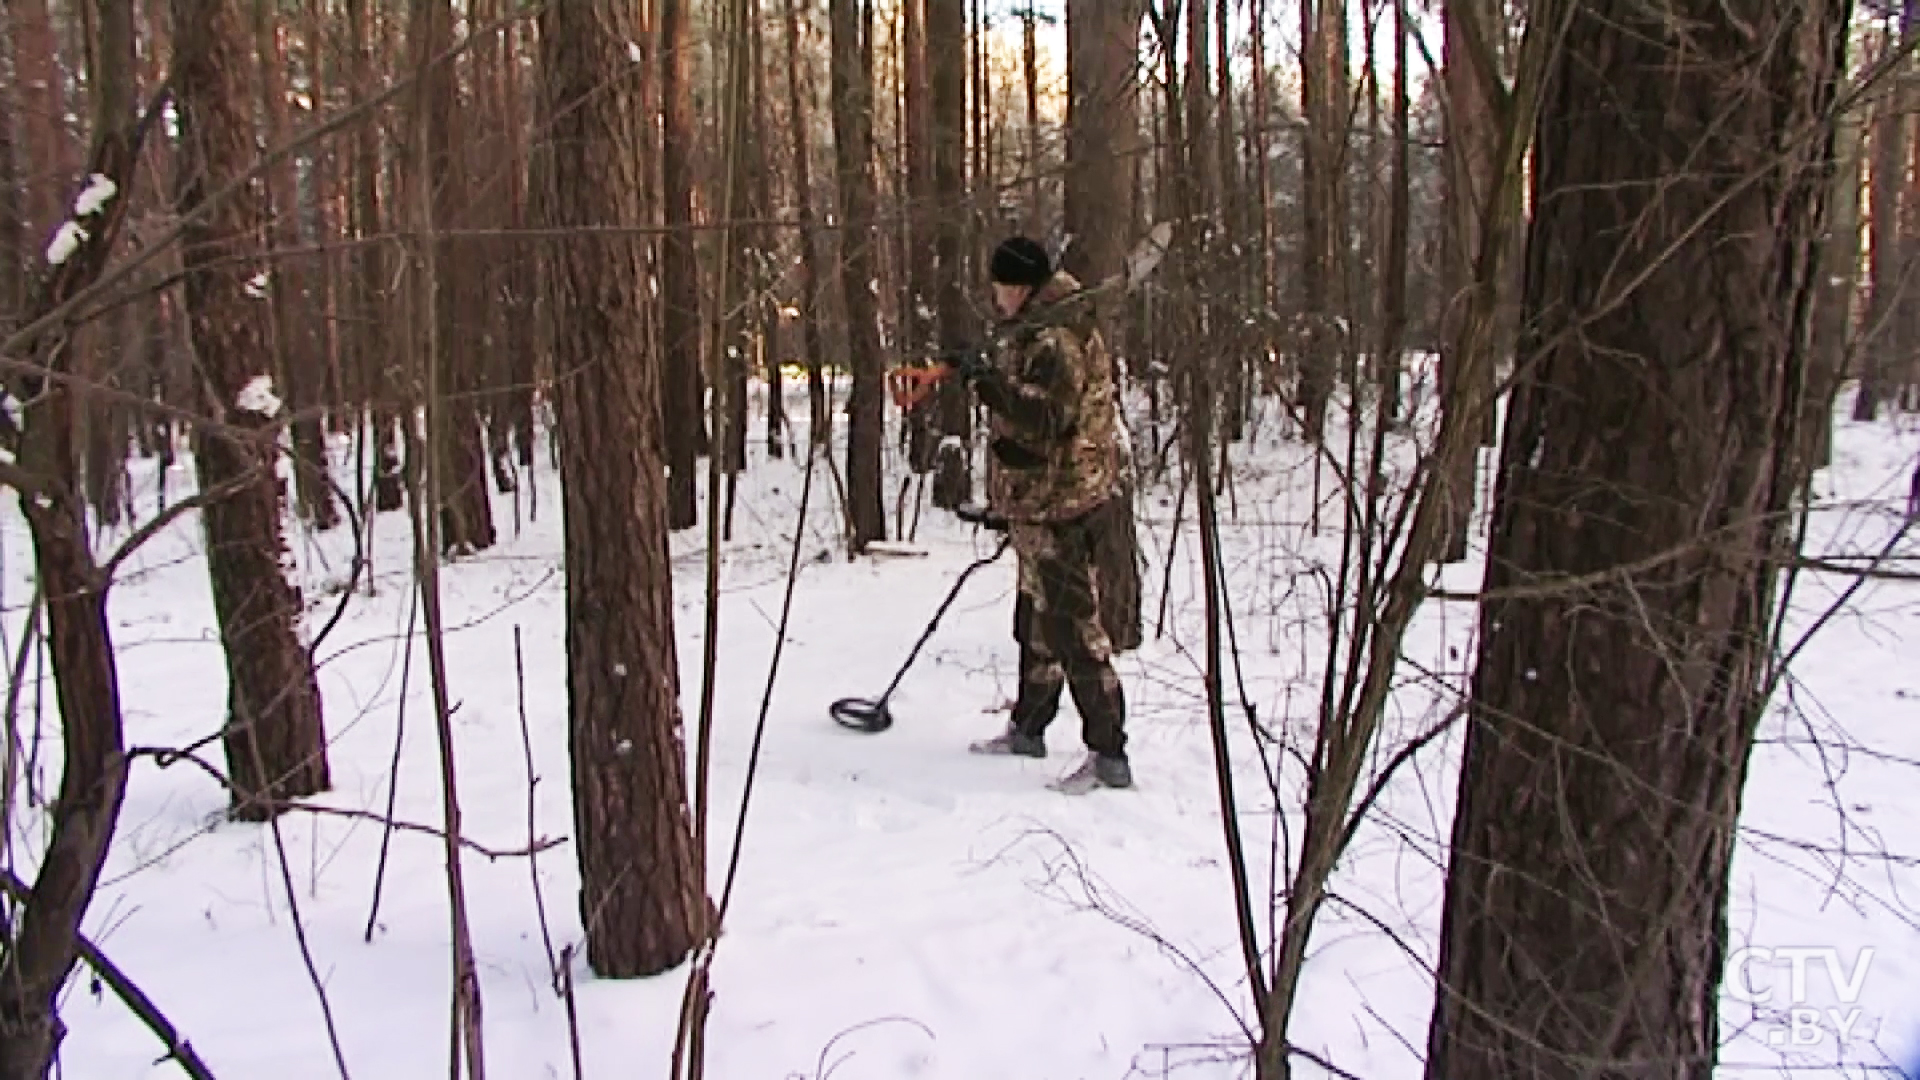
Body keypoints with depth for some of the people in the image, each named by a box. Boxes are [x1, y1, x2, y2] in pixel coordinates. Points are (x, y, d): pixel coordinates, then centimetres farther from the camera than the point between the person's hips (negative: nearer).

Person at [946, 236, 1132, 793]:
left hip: (1059, 505, -11)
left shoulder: (1057, 339, -18)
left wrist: (990, 380, -27)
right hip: (1037, 502, 11)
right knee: (1037, 620, 20)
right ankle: (1028, 727, 34)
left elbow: (1050, 415, -29)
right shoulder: (1036, 330, 17)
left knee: (1072, 625, -9)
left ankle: (1108, 753, -5)